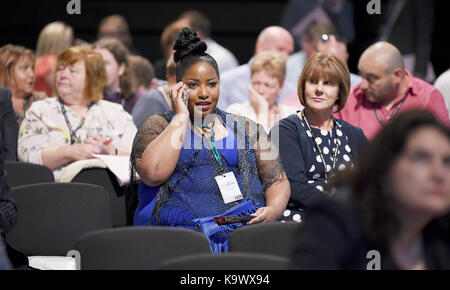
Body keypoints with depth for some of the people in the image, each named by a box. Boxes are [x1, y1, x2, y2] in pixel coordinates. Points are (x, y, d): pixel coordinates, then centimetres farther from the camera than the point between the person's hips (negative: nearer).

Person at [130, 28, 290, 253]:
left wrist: (273, 210, -3)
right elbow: (153, 173, -8)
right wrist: (181, 117, 0)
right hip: (182, 230, -3)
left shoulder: (245, 128, 22)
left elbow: (278, 181, 21)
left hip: (245, 226, 3)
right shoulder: (157, 125, 13)